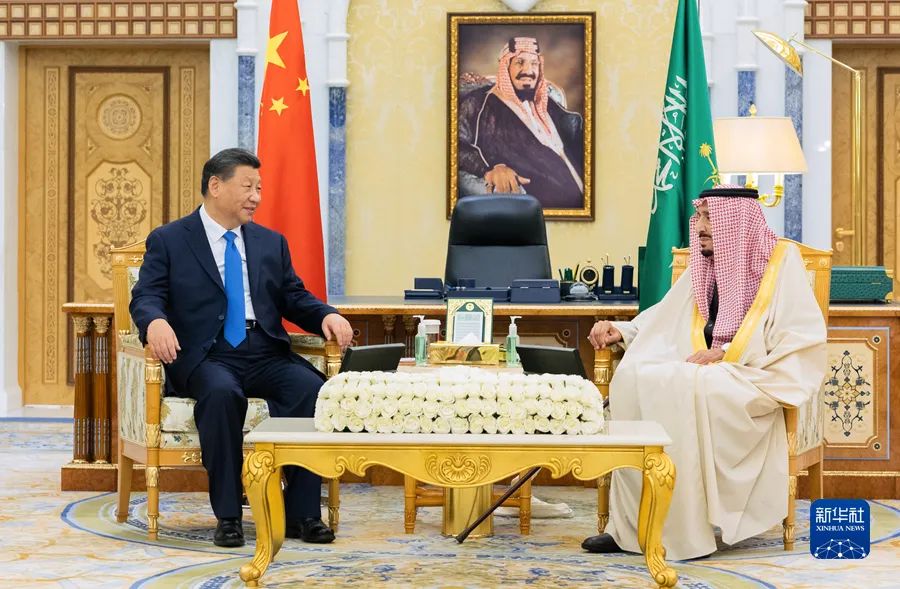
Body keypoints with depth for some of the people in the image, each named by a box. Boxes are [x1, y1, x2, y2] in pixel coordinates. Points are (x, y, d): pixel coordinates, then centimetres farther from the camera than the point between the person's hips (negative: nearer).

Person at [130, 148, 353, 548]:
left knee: (312, 389, -28)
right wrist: (155, 322, -26)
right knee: (222, 392, -38)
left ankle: (302, 513, -20)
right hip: (205, 357, -3)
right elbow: (145, 297, -1)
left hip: (266, 354, 4)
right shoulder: (167, 241, 9)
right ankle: (227, 515, -27)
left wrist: (327, 316, -5)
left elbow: (295, 299, 17)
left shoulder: (271, 243, 22)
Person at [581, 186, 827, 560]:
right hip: (706, 375, 6)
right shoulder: (705, 265, 18)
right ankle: (630, 525, -26)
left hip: (756, 380, -5)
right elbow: (663, 321, 19)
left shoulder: (780, 260, 0)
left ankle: (685, 531, -30)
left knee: (680, 388, -35)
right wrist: (621, 331, -1)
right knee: (632, 377, -24)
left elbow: (803, 337, -10)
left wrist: (726, 351, -15)